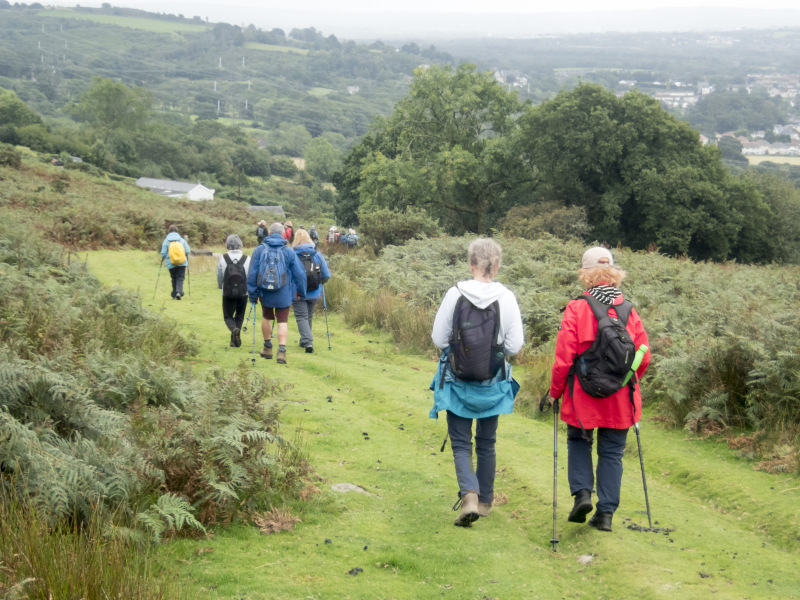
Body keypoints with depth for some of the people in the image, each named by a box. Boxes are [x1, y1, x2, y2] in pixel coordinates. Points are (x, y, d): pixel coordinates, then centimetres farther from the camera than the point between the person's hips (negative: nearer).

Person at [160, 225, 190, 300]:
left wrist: (163, 258, 19)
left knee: (174, 279, 11)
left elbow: (163, 253, -3)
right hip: (182, 263, 0)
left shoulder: (166, 241, -2)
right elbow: (187, 251, 2)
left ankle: (174, 295, 14)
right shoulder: (182, 240, 2)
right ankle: (179, 292, -21)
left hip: (171, 264, 0)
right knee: (180, 278, 0)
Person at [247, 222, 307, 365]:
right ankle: (281, 351, -10)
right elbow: (300, 274, -2)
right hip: (284, 294, -1)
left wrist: (252, 294, 4)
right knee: (283, 321, 4)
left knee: (266, 318, 22)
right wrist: (301, 292, 11)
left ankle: (267, 348, 30)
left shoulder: (259, 250, -3)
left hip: (265, 294, 1)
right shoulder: (288, 252, -5)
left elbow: (252, 274, -3)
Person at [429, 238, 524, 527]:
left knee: (461, 443, 6)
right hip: (492, 384, 2)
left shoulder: (455, 294, -12)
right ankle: (485, 501, 27)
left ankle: (469, 495, -15)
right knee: (486, 443, 18)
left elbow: (439, 338, -7)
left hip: (458, 381, -1)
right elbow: (515, 345, -8)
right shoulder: (506, 297, -11)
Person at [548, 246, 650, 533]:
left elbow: (564, 358, -11)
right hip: (620, 399, 2)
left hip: (583, 396, -2)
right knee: (612, 452, 11)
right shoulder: (629, 311, -2)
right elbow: (644, 358, 2)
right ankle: (605, 513, 10)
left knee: (579, 441, 20)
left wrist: (555, 391, 3)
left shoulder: (576, 309, -12)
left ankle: (582, 493, 3)